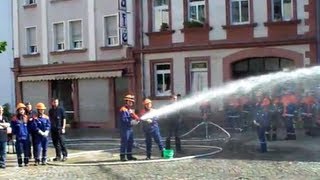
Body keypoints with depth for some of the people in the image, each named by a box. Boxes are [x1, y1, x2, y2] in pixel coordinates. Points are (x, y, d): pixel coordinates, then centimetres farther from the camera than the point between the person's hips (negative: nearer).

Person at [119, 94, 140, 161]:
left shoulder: (131, 110, 19)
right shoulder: (123, 109, -11)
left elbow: (135, 117, 17)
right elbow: (124, 119, -19)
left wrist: (136, 119, -5)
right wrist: (131, 122, -20)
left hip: (130, 128, 9)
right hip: (124, 129, -9)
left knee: (130, 142, 12)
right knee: (124, 142, -6)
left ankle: (129, 156, 20)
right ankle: (122, 156, 0)